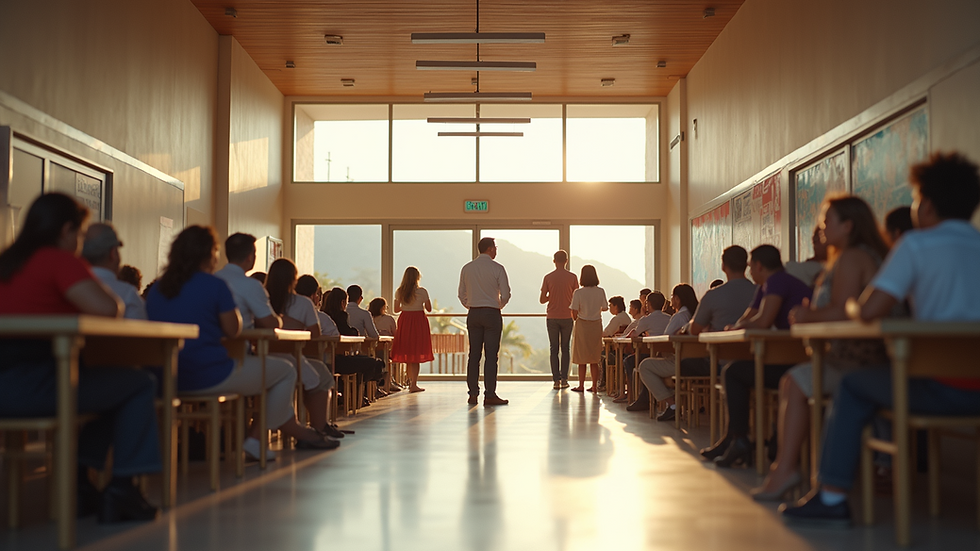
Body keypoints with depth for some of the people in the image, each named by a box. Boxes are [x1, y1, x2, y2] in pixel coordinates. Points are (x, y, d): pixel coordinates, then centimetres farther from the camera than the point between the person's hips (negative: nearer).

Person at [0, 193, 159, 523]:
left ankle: (78, 482, 29)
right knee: (141, 384, 5)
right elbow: (108, 309, -17)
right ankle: (121, 489, 5)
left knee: (109, 383, 29)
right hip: (28, 385, -9)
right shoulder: (60, 260, -7)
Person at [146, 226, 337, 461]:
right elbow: (233, 330, -6)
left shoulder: (157, 289, 9)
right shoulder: (214, 285, -11)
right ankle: (255, 440, 17)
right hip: (211, 377, -8)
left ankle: (295, 431, 32)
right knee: (286, 371, 10)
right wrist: (233, 310, 13)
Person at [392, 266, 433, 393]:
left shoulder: (399, 292, -1)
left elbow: (396, 309, 5)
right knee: (416, 354, 0)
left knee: (408, 353, 14)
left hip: (405, 320, 3)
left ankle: (411, 381, 23)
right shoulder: (422, 291, -9)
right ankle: (413, 384, -1)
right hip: (419, 321, -3)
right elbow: (429, 309, -2)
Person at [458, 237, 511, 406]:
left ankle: (473, 394, 5)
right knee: (491, 355, -3)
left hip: (473, 314, 4)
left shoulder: (467, 268, 7)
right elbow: (506, 294, -6)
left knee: (474, 354, 6)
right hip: (492, 313, -4)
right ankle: (490, 395, -5)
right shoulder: (497, 268, -5)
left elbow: (461, 294, 9)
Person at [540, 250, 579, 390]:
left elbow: (542, 300, 0)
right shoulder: (572, 277, -2)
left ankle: (556, 380, -1)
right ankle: (564, 379, 4)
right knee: (565, 348, 7)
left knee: (554, 349, 4)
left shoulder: (548, 277, -2)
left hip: (552, 318, 0)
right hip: (567, 317, 0)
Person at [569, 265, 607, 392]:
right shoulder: (600, 291, -5)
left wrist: (572, 299, 5)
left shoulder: (578, 293, -13)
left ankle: (581, 385, 7)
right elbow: (604, 308, 6)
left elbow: (574, 313, -12)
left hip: (582, 326, -3)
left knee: (582, 358, 5)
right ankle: (594, 385, 11)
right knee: (594, 359, 10)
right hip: (596, 325, 3)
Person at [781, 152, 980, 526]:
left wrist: (851, 306, 11)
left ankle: (831, 497, 7)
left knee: (854, 385, 13)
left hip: (944, 388, -7)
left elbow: (868, 310, -11)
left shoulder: (917, 244, -4)